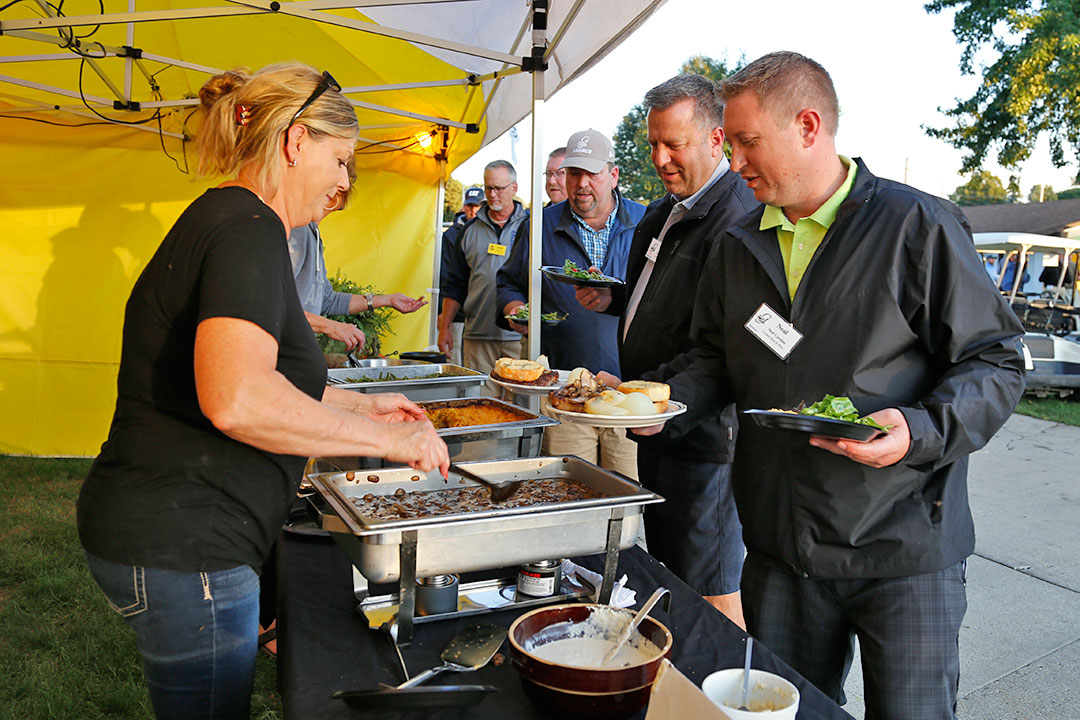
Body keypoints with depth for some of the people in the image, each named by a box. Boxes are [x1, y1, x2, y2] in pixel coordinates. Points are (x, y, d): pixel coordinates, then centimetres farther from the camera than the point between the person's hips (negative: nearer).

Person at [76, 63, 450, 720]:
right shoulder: (249, 227, -18)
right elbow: (235, 400, -34)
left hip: (156, 534, 10)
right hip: (182, 548, -10)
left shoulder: (223, 218, 16)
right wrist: (384, 437, -23)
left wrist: (357, 403, 22)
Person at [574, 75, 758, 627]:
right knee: (665, 566, 21)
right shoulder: (663, 212, 14)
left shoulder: (737, 217, -18)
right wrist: (614, 298, 10)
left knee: (710, 589, 2)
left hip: (704, 435, -10)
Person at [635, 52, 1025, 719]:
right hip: (780, 548, 5)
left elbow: (997, 361, -6)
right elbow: (714, 358, 17)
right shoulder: (738, 246, 9)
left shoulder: (918, 226, -8)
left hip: (902, 545, -4)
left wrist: (923, 430, -23)